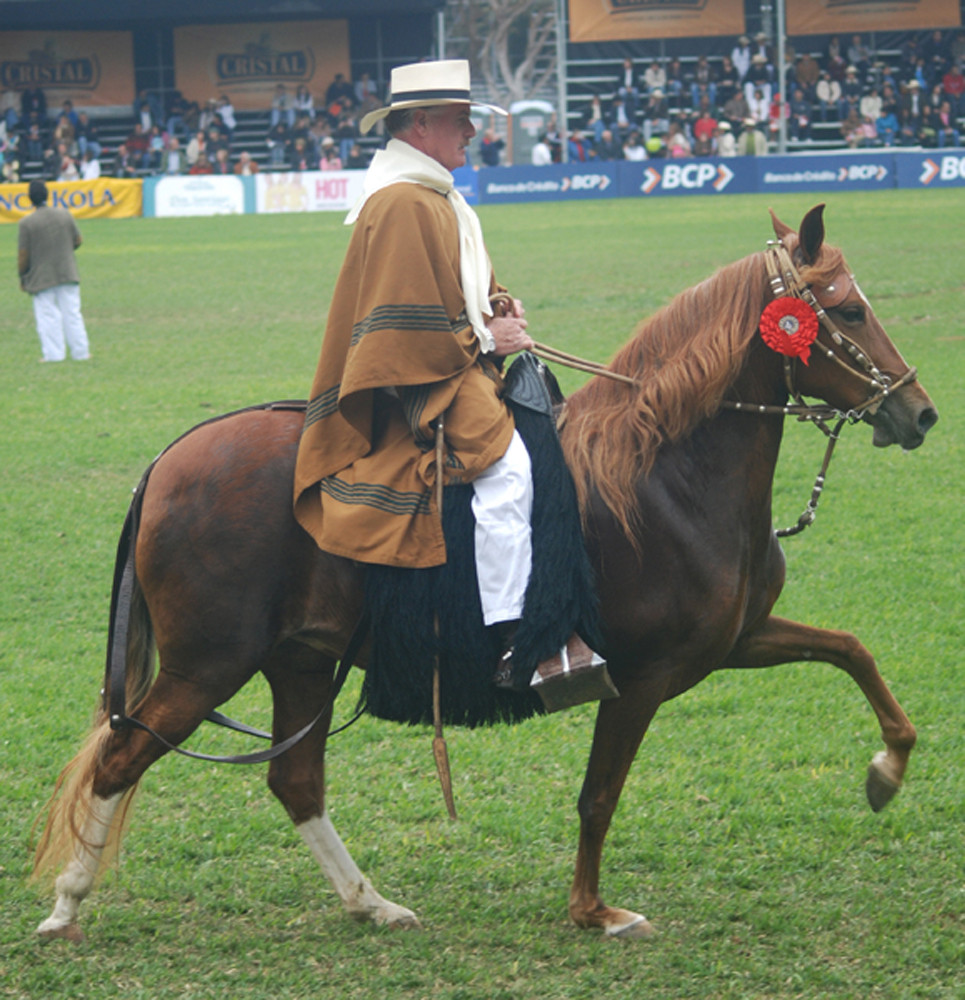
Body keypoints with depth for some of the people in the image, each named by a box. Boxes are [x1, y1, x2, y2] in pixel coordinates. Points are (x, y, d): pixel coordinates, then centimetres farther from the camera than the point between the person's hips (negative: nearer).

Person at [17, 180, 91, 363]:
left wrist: (22, 277, 2)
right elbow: (77, 241, 8)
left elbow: (23, 254, -11)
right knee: (72, 313, 11)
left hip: (41, 277, -3)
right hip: (68, 274, 4)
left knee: (47, 316, 5)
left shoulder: (26, 223, -13)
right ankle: (80, 352, 14)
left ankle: (54, 354, 3)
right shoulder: (65, 215, -1)